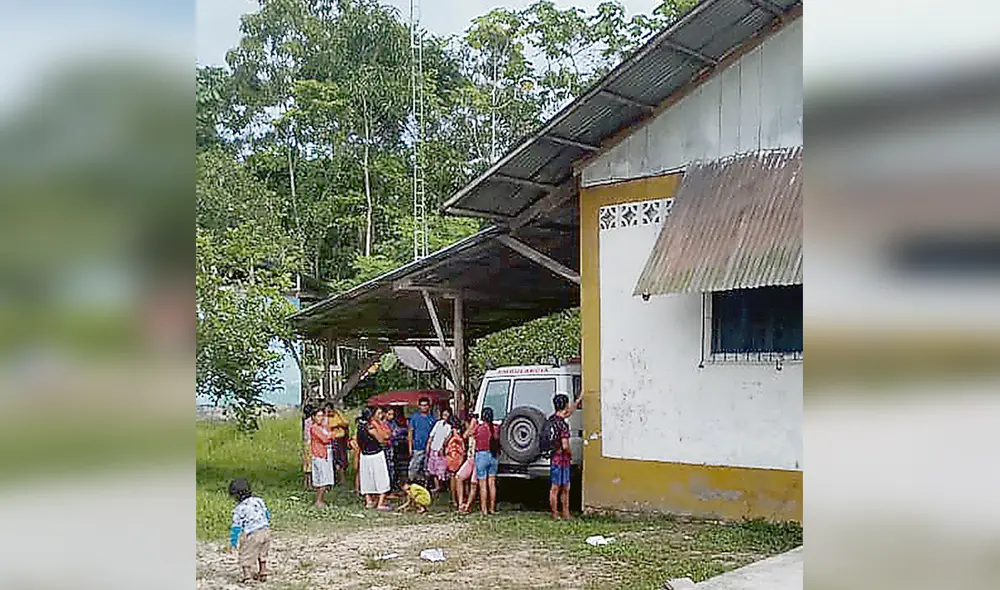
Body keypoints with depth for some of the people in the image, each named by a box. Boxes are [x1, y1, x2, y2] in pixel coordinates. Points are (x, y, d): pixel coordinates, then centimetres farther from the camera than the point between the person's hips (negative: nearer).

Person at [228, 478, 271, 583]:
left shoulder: (239, 509, -9)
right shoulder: (258, 500, 6)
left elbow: (236, 527, -8)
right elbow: (267, 514, 16)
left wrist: (233, 543, -3)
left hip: (252, 535, -6)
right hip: (266, 531, 6)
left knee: (246, 556, 9)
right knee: (262, 554, 25)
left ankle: (247, 576, 2)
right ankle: (263, 574, 33)